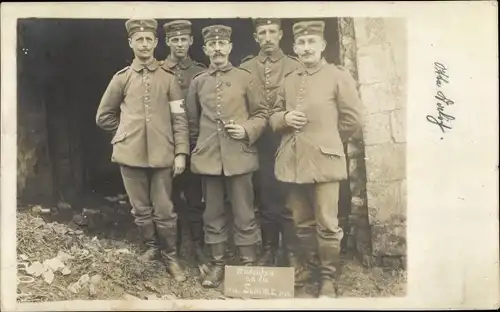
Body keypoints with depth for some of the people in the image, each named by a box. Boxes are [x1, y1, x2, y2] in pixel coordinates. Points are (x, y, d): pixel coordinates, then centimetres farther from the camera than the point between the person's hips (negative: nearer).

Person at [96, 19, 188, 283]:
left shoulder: (168, 78, 3)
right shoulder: (121, 78, 6)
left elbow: (179, 119, 1)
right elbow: (103, 117, 15)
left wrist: (181, 152, -5)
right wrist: (127, 132, 13)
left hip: (161, 155, -1)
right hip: (130, 154, 2)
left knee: (164, 211, 4)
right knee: (141, 210, 12)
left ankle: (170, 257, 21)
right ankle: (152, 247, 33)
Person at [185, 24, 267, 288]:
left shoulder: (245, 78, 3)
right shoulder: (197, 82, 9)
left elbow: (261, 114, 6)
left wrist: (247, 130, -11)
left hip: (239, 156, -2)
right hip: (208, 158, 2)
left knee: (244, 215, 3)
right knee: (213, 215, 10)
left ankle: (248, 265, 16)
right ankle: (217, 264, 23)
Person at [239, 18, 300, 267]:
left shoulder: (295, 67, 5)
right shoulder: (245, 68, 8)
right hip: (259, 145, 2)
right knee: (265, 201, 10)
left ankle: (292, 255, 13)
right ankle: (269, 252, 22)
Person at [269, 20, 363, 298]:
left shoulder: (339, 77, -1)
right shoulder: (288, 81, 12)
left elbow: (352, 120, -1)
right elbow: (273, 116, 18)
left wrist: (326, 141, 6)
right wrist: (285, 119, -5)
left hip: (324, 162, -4)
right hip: (293, 162, 4)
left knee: (327, 225, 1)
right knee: (302, 223, 15)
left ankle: (328, 278, 15)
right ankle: (305, 266, 32)